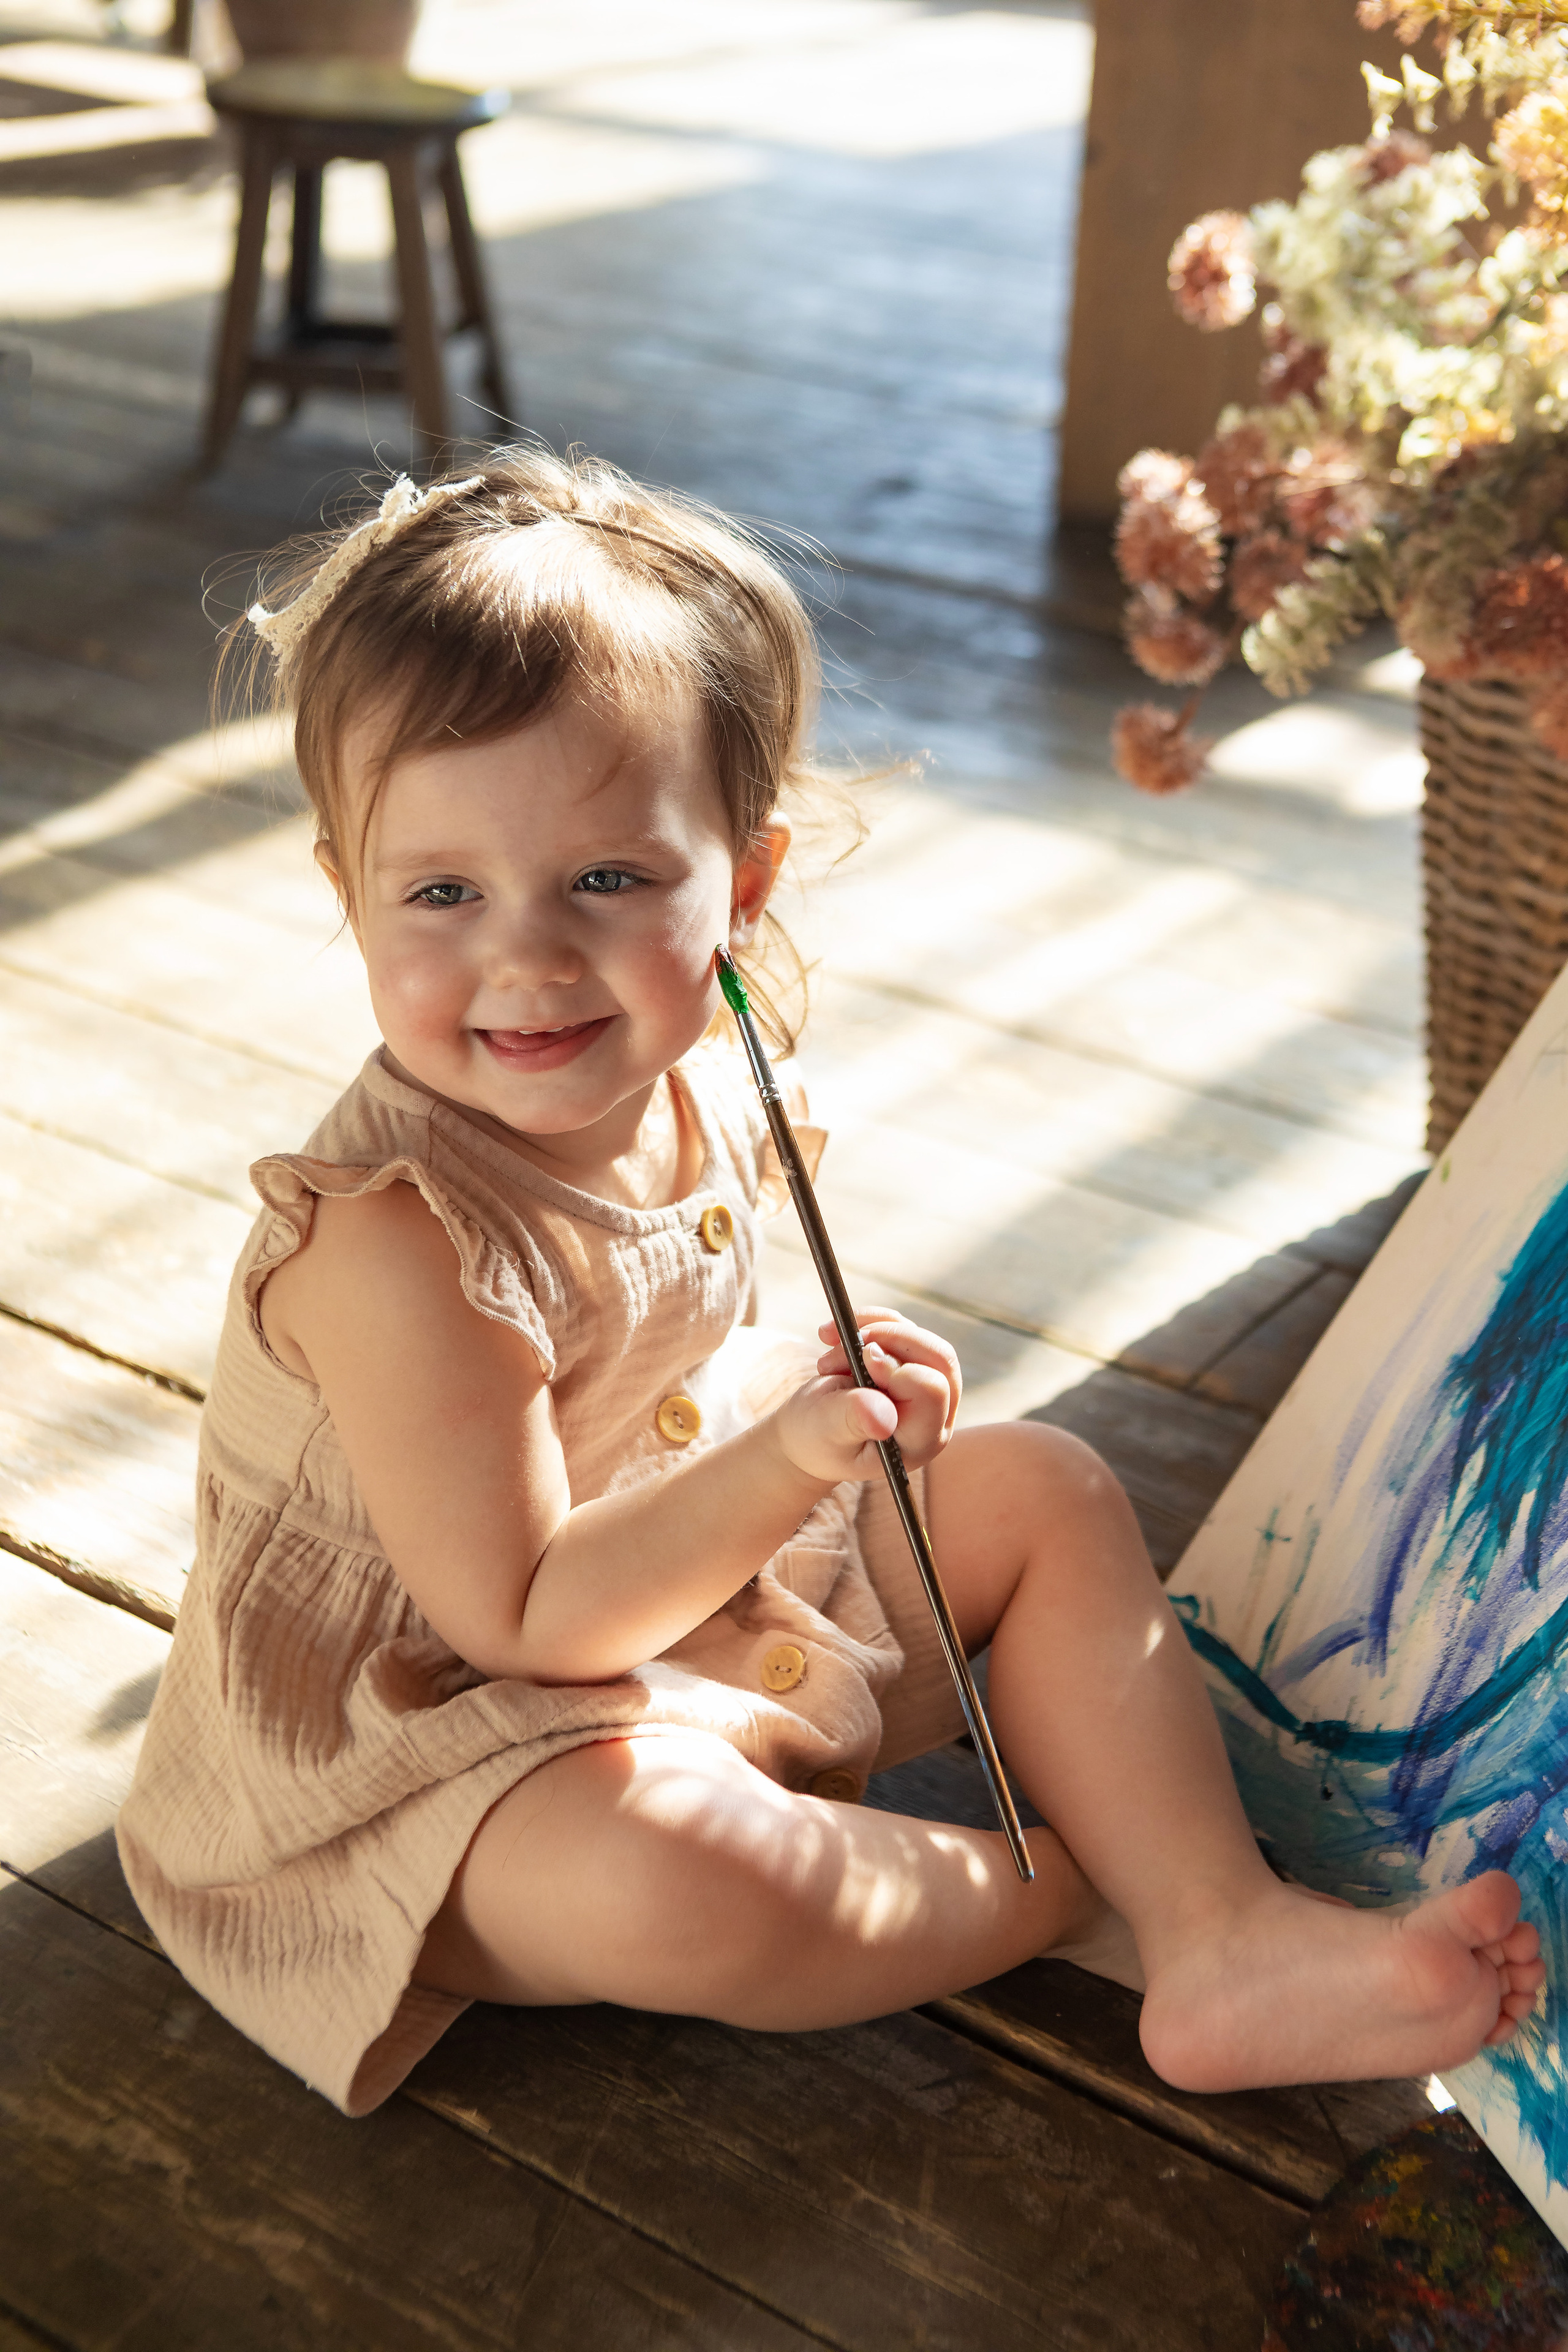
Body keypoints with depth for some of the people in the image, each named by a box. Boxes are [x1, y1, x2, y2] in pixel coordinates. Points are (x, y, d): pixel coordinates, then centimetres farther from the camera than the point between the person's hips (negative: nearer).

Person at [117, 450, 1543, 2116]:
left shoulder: (698, 1083, -7)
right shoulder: (396, 1244, -32)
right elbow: (526, 1618, -27)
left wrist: (816, 1386, -5)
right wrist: (782, 1460, -37)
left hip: (683, 1569, 8)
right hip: (436, 1724, -8)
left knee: (1047, 1492, 4)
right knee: (663, 1874, -38)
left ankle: (1224, 1937, -5)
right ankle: (1080, 1882, -10)